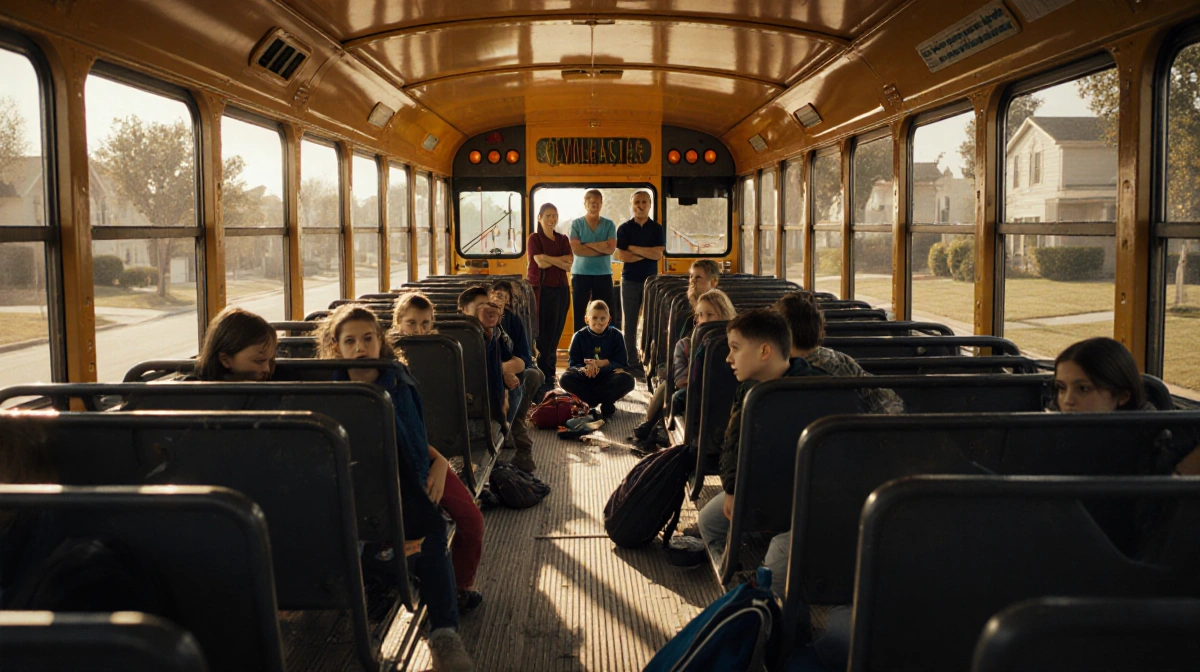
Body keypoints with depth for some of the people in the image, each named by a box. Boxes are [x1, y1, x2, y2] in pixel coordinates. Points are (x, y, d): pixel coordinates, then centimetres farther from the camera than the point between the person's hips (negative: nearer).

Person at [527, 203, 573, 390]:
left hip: (560, 289, 5)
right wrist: (561, 258, -7)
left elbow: (568, 265, 2)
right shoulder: (534, 238, 1)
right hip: (540, 288, -5)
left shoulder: (563, 239, 14)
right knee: (542, 331, -5)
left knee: (555, 332, 7)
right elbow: (540, 262, -14)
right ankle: (542, 372, -2)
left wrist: (550, 259, -11)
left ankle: (550, 371, 15)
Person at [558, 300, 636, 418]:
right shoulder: (579, 336, -1)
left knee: (628, 380, -31)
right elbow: (573, 363, -8)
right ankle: (606, 400, -18)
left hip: (609, 377, -1)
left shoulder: (616, 335, -2)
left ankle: (591, 400, -15)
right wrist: (584, 369, -32)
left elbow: (621, 363, -8)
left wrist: (602, 363, -26)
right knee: (565, 378, -29)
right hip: (586, 377, 1)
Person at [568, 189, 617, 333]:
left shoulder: (609, 224, 4)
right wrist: (601, 248, -11)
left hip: (603, 275, 1)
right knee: (578, 314, 2)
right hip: (580, 274, -1)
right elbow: (576, 249, -12)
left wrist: (588, 244, -10)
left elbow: (611, 248, -10)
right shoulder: (576, 224, 1)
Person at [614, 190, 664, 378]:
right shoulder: (624, 229, 2)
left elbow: (658, 254, -8)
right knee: (629, 323, 1)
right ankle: (632, 363, 5)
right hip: (630, 280, -1)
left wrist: (633, 248, -9)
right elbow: (622, 256, -9)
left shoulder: (657, 228, 5)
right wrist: (647, 253, -9)